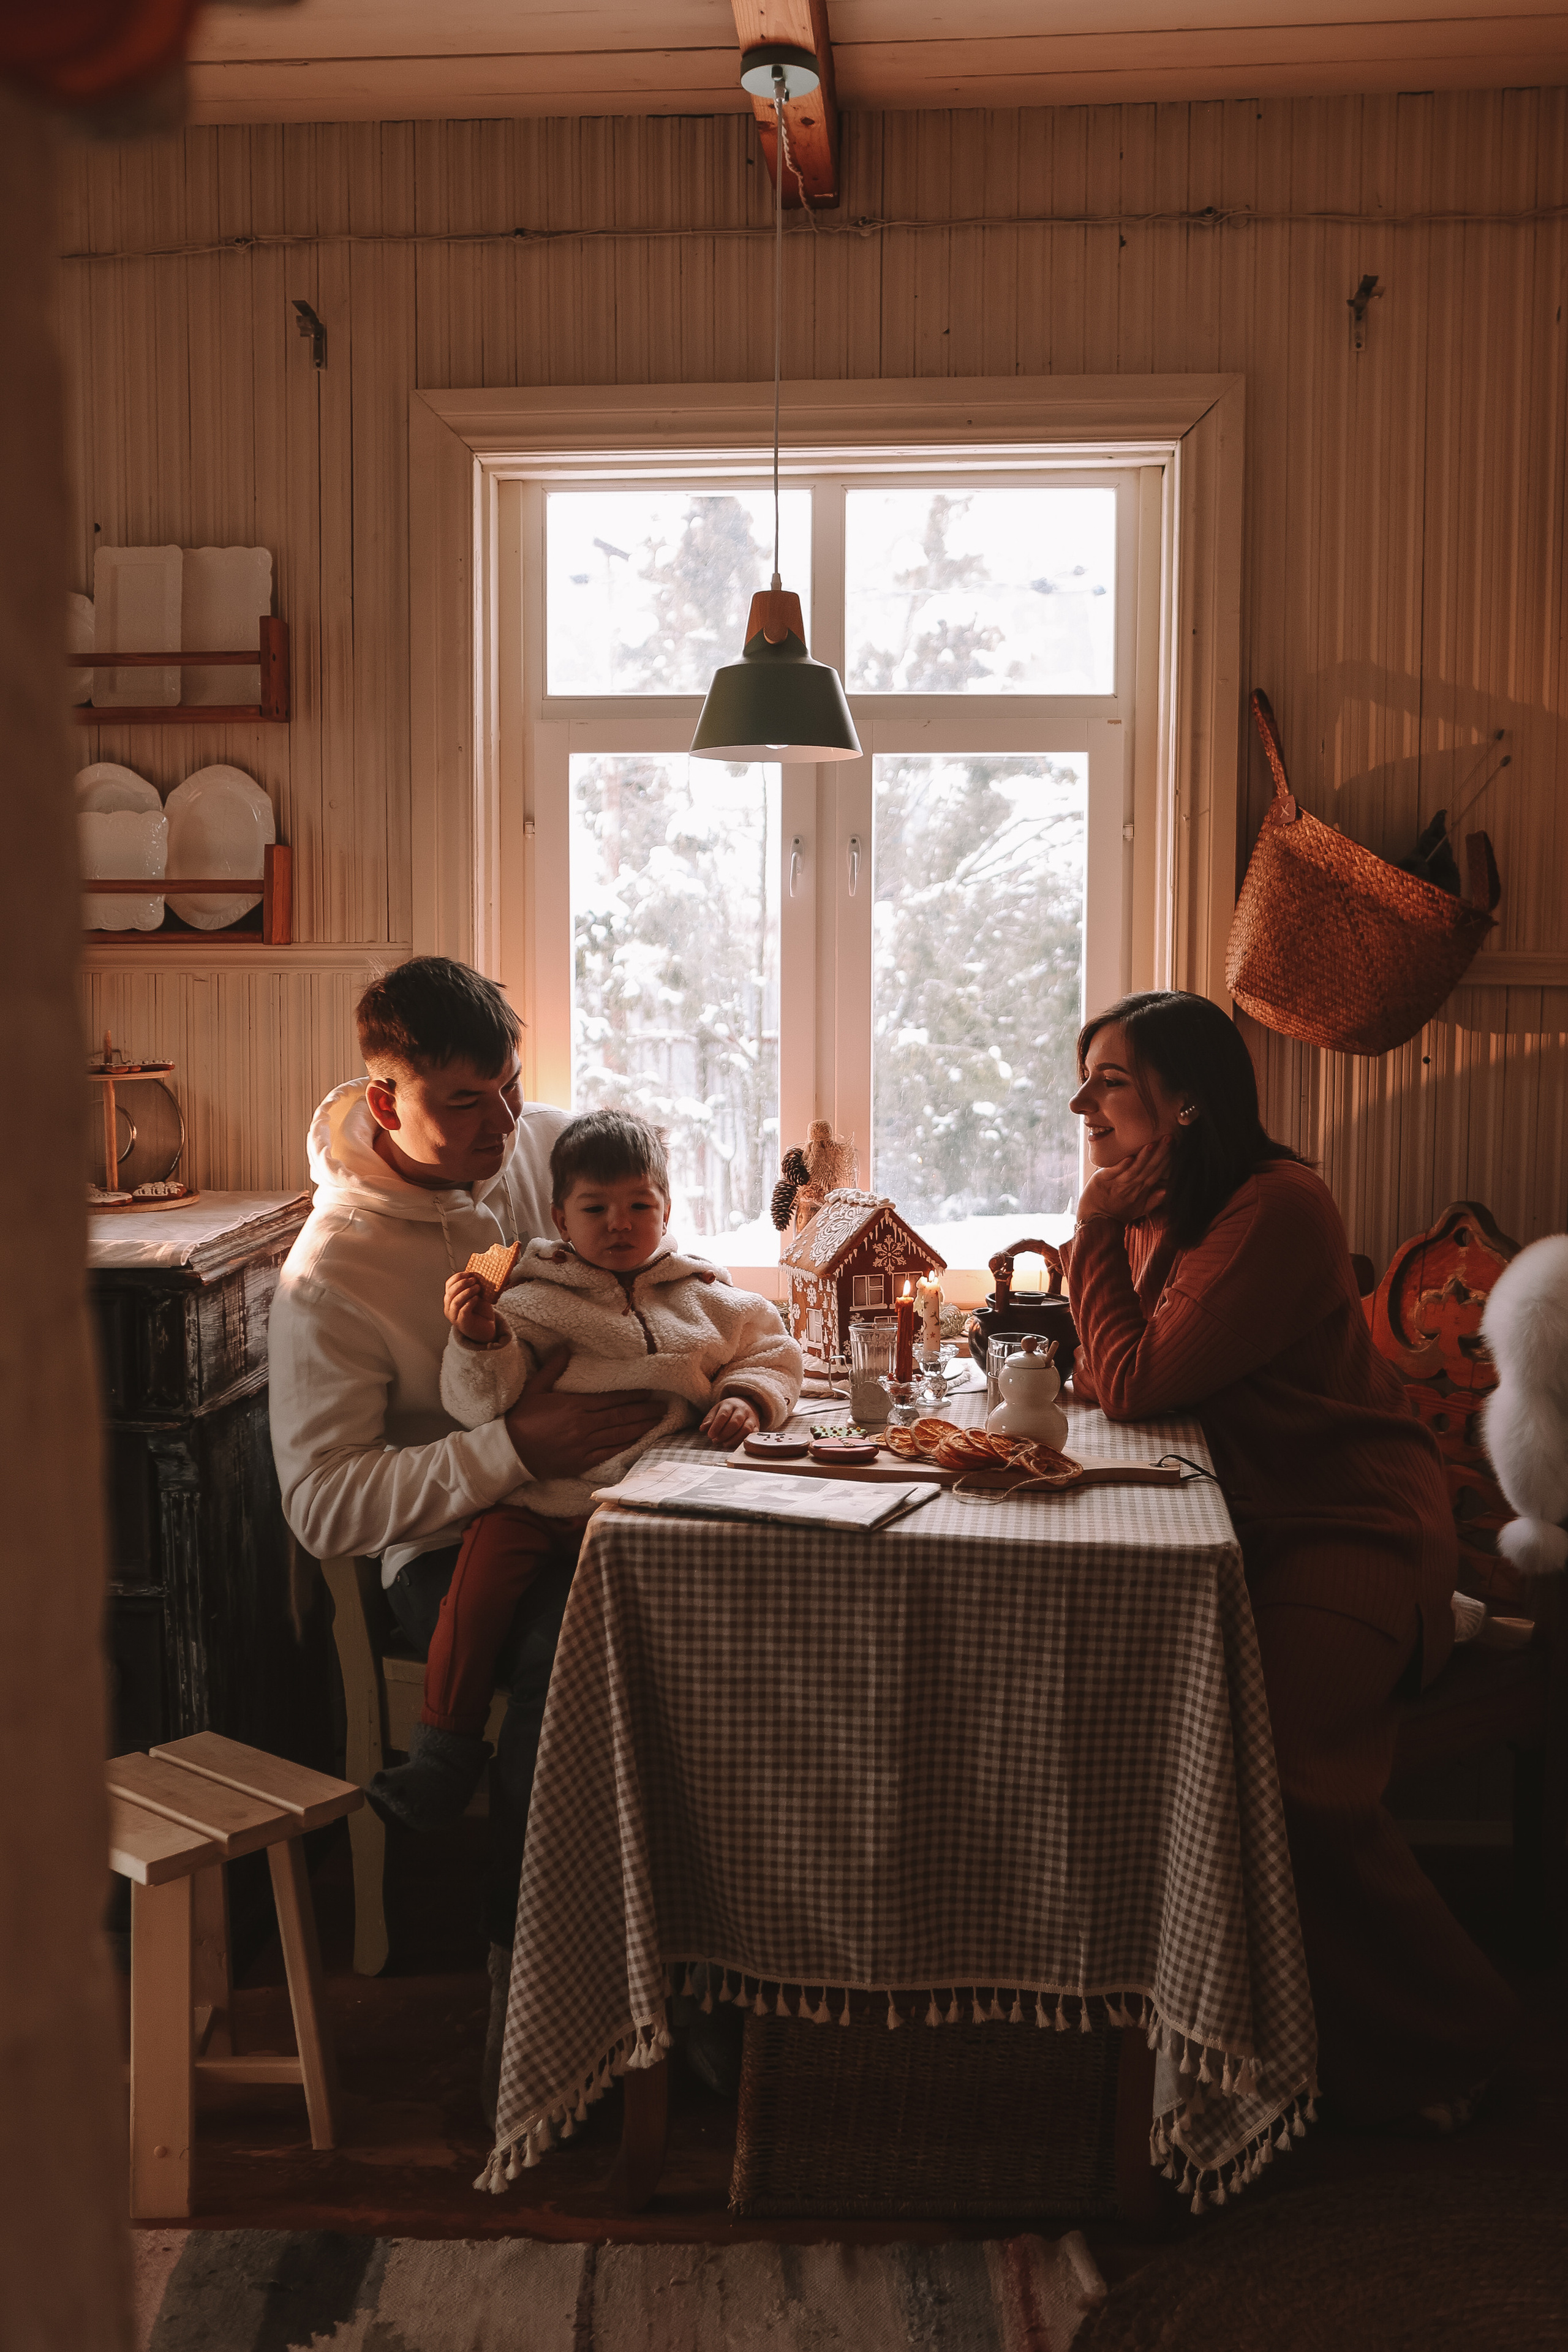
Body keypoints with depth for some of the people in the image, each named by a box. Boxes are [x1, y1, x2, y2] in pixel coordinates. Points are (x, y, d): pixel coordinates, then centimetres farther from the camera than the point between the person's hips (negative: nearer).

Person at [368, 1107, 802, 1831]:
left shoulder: (704, 1298, 16)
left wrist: (747, 1399, 5)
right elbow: (483, 1403, 0)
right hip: (542, 1498, -1)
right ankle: (444, 1752, -12)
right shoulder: (531, 1302, 8)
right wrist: (479, 1338, -19)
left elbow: (771, 1351, 25)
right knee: (488, 1554, -27)